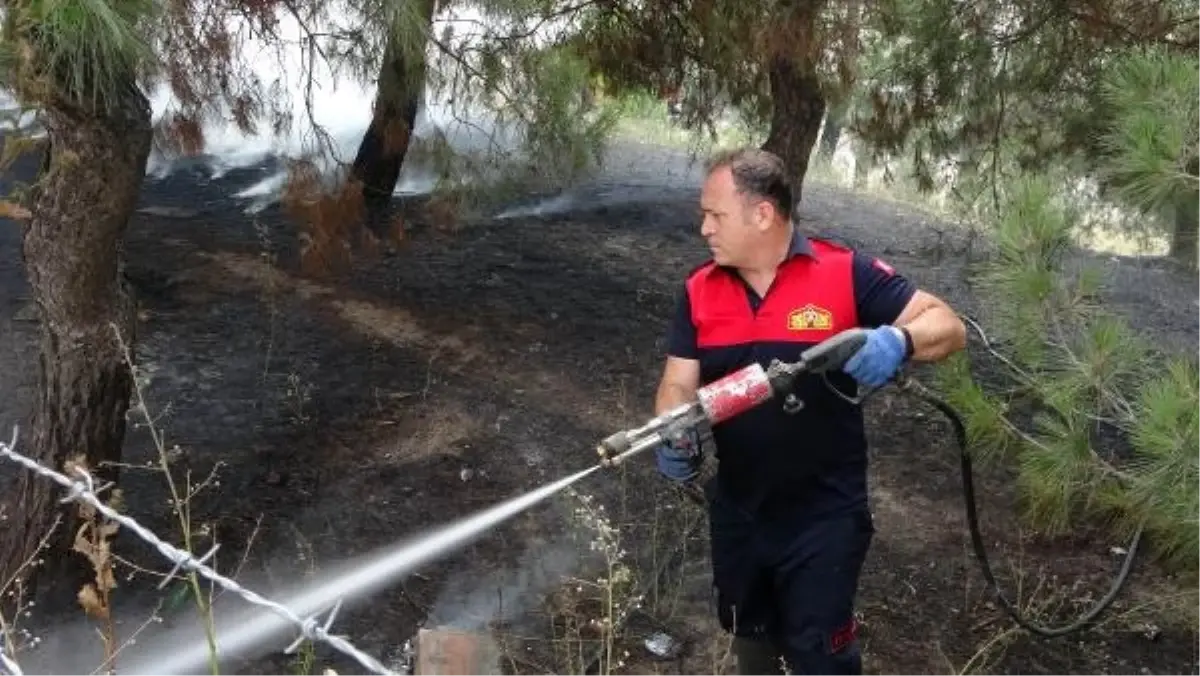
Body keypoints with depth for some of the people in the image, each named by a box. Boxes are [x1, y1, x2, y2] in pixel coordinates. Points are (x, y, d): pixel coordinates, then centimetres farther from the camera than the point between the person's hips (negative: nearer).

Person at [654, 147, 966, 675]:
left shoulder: (846, 273, -16)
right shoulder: (699, 291, -3)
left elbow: (948, 326, -14)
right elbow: (679, 383, -5)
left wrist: (898, 341, -36)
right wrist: (676, 439, -27)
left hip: (824, 516, -4)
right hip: (736, 510, 5)